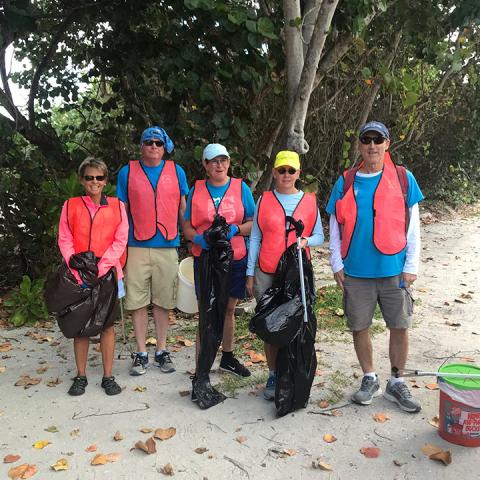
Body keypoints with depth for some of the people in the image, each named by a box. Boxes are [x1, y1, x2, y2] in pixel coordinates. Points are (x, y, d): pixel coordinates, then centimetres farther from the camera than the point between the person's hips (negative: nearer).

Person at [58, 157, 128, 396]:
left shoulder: (117, 206, 5)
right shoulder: (70, 206, 7)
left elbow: (120, 241, -1)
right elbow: (64, 241, 2)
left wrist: (100, 267, -12)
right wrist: (78, 269, -11)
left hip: (108, 274, 0)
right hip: (78, 276, 1)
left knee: (107, 324, 3)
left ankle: (108, 376, 13)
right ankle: (80, 376, 17)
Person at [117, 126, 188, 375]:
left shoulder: (176, 172, 8)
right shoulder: (127, 172, 6)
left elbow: (184, 208, 11)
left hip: (168, 246, 1)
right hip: (137, 246, 0)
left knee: (163, 301, 8)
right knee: (138, 301, 3)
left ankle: (162, 351, 20)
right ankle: (141, 353, 15)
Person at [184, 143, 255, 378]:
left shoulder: (241, 188, 3)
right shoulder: (196, 190, 4)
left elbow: (253, 223, 2)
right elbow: (187, 227, 5)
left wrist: (235, 229, -17)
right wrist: (199, 238, -16)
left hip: (235, 259, 1)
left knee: (229, 309, 14)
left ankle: (228, 357, 33)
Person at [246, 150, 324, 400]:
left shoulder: (309, 201, 7)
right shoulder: (264, 200, 7)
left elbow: (319, 236, 11)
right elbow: (255, 238, 8)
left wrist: (306, 241, -12)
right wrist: (250, 274, 5)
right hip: (266, 274, 0)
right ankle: (273, 375, 13)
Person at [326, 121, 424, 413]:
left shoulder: (404, 179, 1)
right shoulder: (345, 183, 4)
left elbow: (413, 225, 1)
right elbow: (335, 227, 8)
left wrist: (411, 266, -3)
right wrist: (337, 265, 2)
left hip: (394, 271, -1)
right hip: (356, 272, 1)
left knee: (400, 327, 6)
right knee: (360, 327, 9)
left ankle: (397, 383, 25)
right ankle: (370, 380, 28)